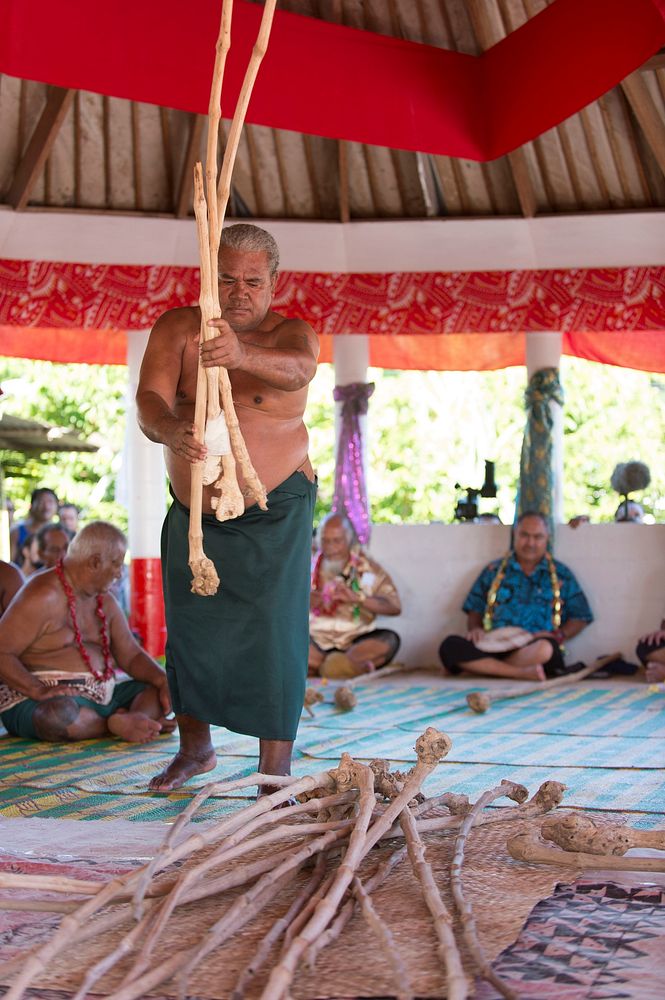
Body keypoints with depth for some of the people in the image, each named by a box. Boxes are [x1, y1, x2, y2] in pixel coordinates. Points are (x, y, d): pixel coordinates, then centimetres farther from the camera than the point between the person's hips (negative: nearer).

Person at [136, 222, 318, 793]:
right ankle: (195, 748, 35)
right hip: (192, 512, 3)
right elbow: (149, 398, -20)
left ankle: (276, 771, 0)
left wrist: (241, 355, -58)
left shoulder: (292, 334, -11)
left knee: (274, 634, -9)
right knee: (188, 631, 13)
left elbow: (298, 368, -36)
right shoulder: (177, 329, -5)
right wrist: (169, 429, -44)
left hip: (274, 516, -3)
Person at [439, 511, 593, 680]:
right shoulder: (494, 570, 20)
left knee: (545, 648, -40)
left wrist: (558, 635, -5)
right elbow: (474, 611, 20)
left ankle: (486, 667, -23)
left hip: (534, 647, -2)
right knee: (450, 646, -29)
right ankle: (523, 672, -32)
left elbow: (580, 618, 14)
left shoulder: (560, 574, 17)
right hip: (494, 645, 2)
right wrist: (474, 628, -2)